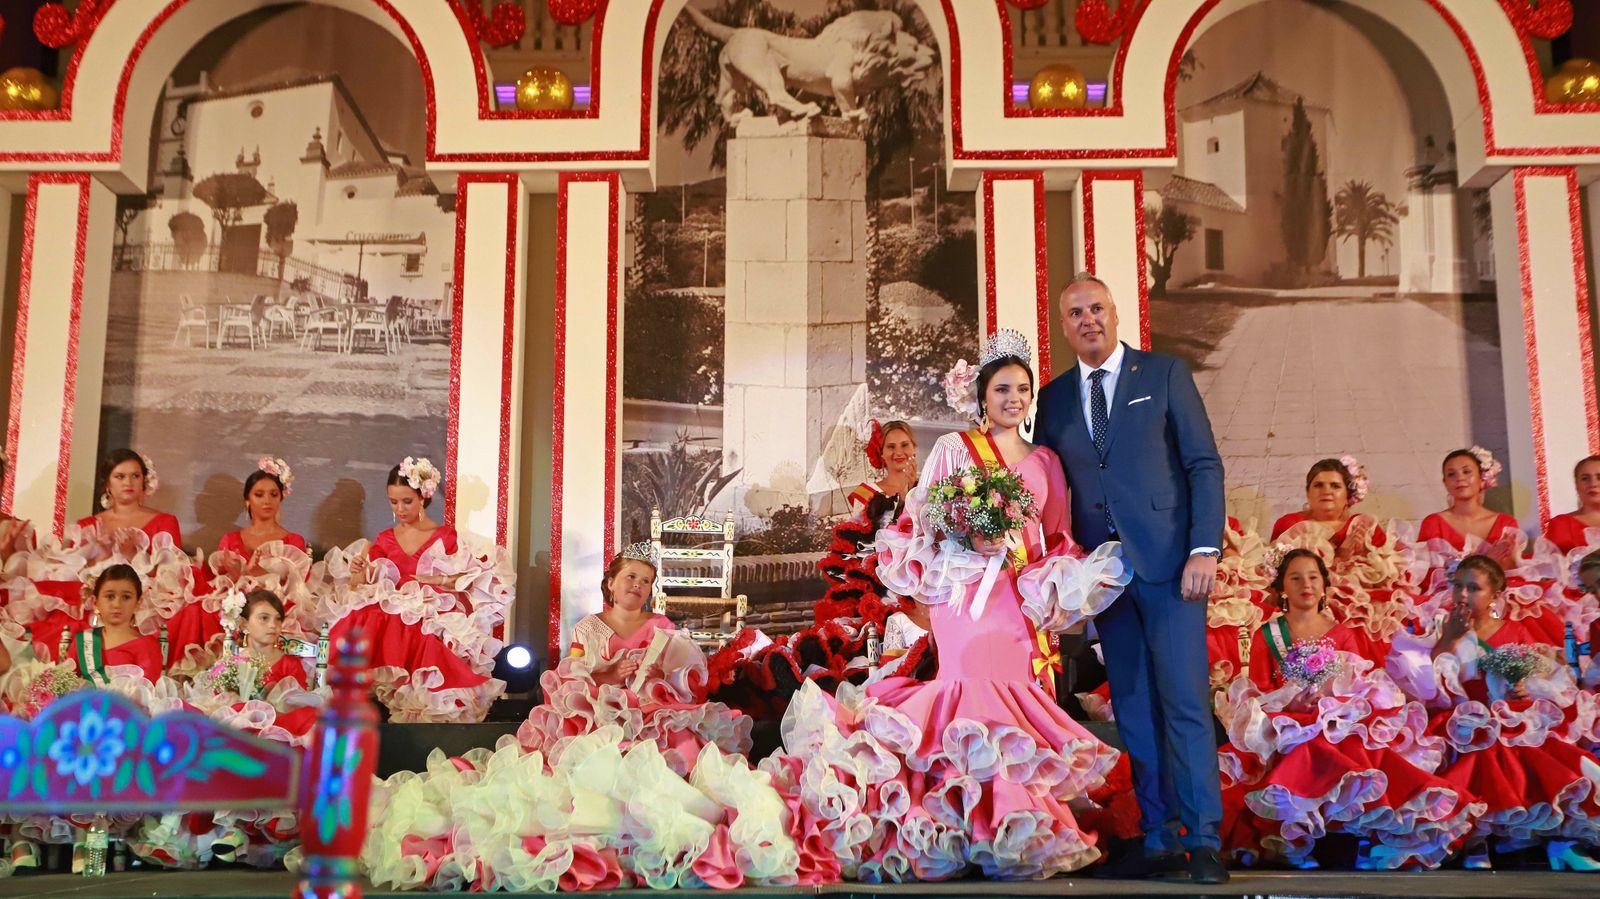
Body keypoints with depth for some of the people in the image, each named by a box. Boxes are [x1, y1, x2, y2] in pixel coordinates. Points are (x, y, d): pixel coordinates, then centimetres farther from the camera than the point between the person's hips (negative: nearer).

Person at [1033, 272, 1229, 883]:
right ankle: (1159, 839, 13)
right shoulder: (1053, 398, 14)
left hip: (1169, 564, -4)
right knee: (1133, 712, 7)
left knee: (1185, 704, -7)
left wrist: (1204, 548, -11)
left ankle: (1203, 842, 0)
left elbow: (1204, 463, -1)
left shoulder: (1165, 374, 4)